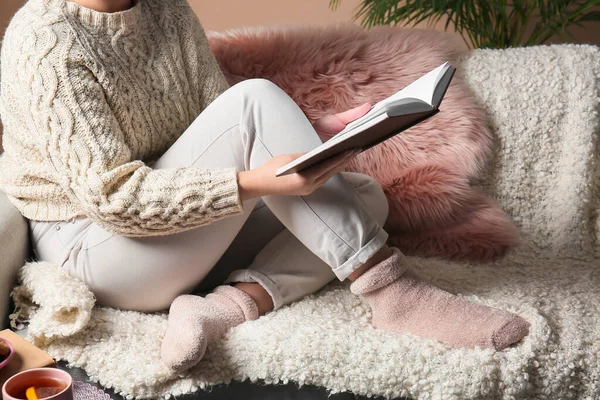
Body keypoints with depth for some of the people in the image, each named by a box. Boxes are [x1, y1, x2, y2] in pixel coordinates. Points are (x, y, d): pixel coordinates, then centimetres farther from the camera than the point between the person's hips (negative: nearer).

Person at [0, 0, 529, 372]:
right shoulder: (45, 44, -18)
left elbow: (231, 137, 5)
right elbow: (111, 196, -24)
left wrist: (311, 133, -14)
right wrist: (252, 184, -34)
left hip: (189, 222, 8)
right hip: (93, 245, -8)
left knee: (365, 197, -2)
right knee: (255, 99, -26)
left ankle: (227, 305, -22)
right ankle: (393, 293, -26)